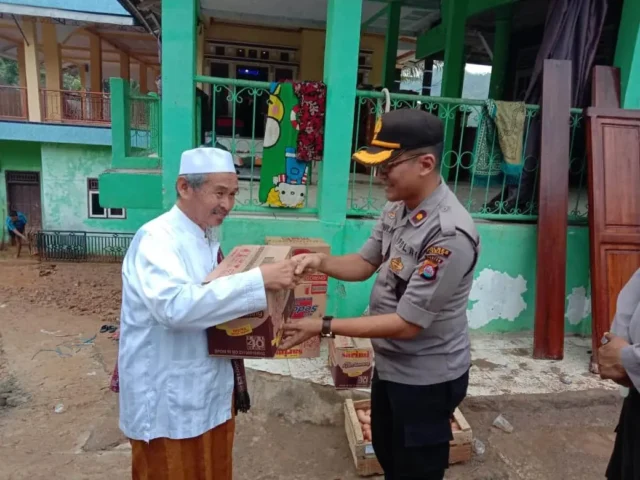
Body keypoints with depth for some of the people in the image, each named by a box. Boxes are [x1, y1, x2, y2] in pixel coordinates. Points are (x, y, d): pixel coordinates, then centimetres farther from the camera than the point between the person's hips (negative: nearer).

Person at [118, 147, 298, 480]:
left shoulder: (208, 238, 5)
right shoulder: (156, 238, -20)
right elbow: (175, 305, -37)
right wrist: (258, 280, -37)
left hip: (212, 395, 8)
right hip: (168, 406, -8)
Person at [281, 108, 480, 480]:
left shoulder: (449, 235, -32)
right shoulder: (397, 208, -4)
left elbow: (407, 324, -28)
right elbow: (365, 264, 7)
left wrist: (324, 327, -26)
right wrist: (322, 262, -13)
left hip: (426, 377, -8)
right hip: (390, 364, 8)